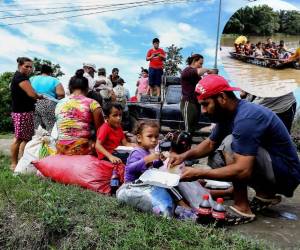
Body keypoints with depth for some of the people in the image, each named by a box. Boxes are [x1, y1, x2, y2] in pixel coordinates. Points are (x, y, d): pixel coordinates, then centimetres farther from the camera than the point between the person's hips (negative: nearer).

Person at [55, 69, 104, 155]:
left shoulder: (59, 104, 9)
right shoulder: (91, 103, -3)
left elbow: (60, 130, 14)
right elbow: (100, 129, -3)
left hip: (61, 149, 5)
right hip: (83, 149, -4)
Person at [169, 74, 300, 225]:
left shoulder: (246, 118, -28)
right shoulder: (226, 114, 1)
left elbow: (243, 170, -34)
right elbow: (210, 143, 13)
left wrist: (199, 174, -28)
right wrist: (185, 155, -4)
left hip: (285, 175, -9)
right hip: (271, 175, 9)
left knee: (231, 143, -26)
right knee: (215, 160, 9)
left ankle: (242, 209, -14)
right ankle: (266, 194, 11)